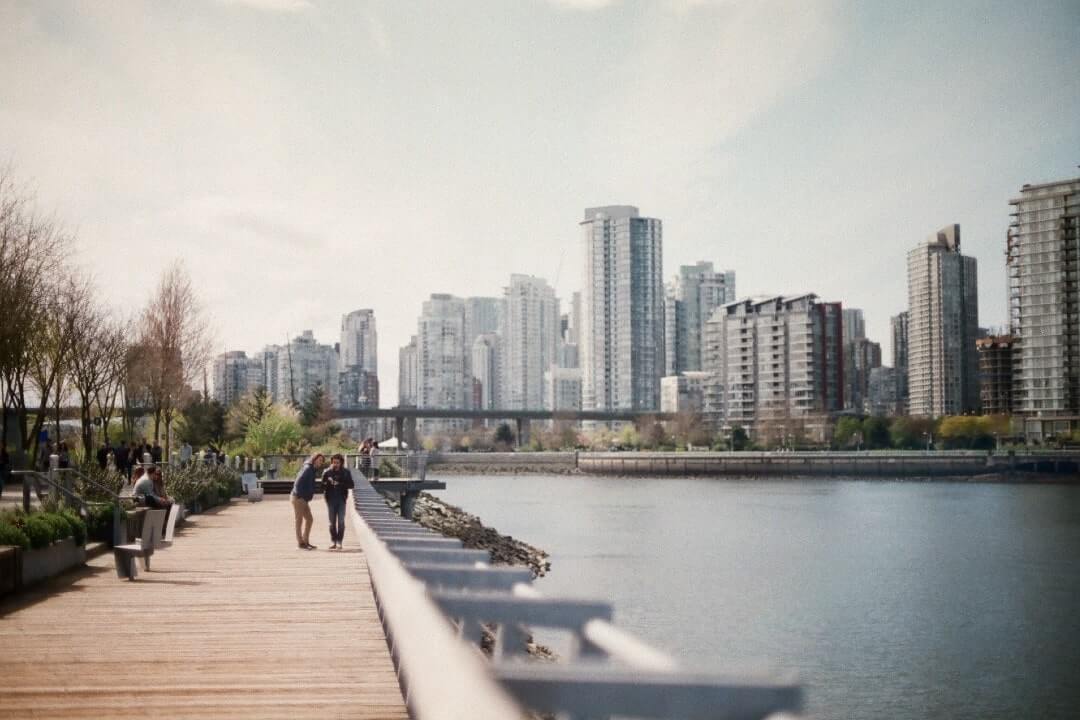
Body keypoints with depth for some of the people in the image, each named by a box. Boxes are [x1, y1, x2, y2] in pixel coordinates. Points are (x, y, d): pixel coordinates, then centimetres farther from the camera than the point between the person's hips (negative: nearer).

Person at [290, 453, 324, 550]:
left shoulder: (312, 470, 15)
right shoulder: (307, 468, -15)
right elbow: (298, 482, -22)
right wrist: (299, 495, -18)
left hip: (303, 499, 10)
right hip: (298, 498, -10)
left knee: (309, 519, 12)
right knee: (299, 520, -4)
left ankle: (305, 542, 18)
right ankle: (300, 543, 0)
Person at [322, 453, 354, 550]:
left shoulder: (346, 472, -1)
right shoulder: (327, 472, 0)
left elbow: (351, 485, -3)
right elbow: (323, 486, -1)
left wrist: (340, 484, -18)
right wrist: (328, 482, -22)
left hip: (341, 499, -1)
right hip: (331, 499, 1)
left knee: (341, 521, -4)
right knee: (332, 522, 4)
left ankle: (339, 542, 1)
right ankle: (333, 541, 10)